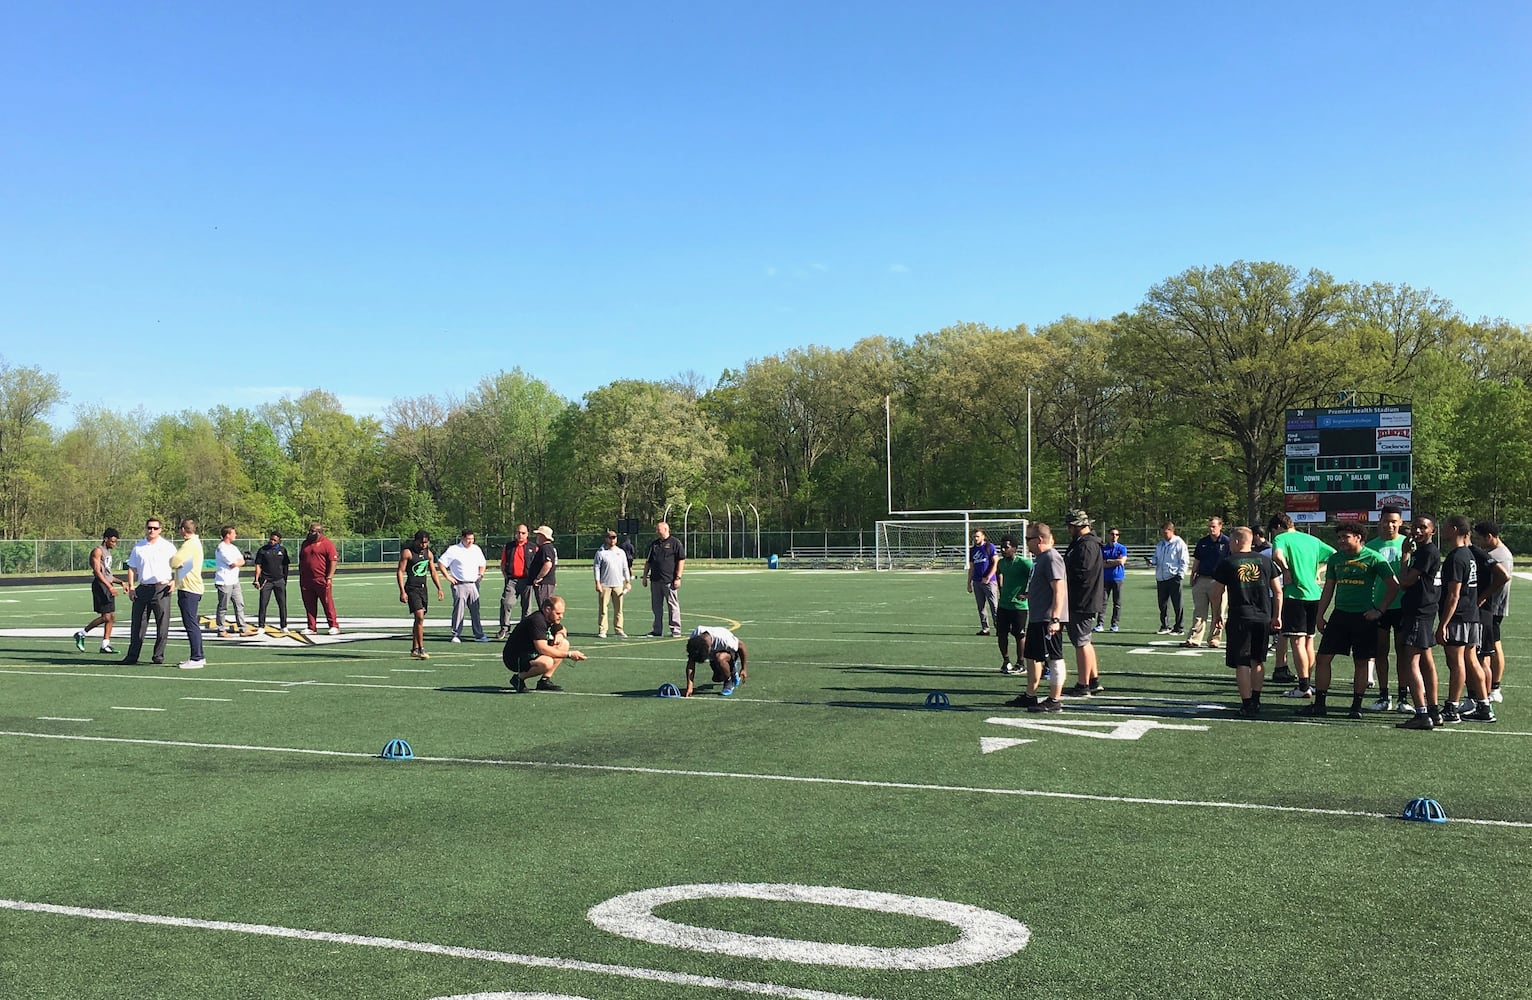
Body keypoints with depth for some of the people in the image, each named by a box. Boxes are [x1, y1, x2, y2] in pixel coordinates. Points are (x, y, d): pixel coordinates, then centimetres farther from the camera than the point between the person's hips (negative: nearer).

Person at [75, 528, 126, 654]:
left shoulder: (108, 552, 22)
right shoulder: (98, 551, -7)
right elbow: (97, 571, -18)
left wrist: (121, 583, 20)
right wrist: (109, 586, -25)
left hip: (108, 586, 9)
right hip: (100, 586, -9)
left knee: (111, 617, 4)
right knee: (106, 617, -12)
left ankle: (105, 645, 7)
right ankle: (81, 634, 2)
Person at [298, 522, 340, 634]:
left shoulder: (327, 544, -5)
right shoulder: (304, 544, 17)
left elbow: (333, 561, -10)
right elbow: (301, 561, 23)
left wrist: (329, 578, -16)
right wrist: (301, 577, 17)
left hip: (322, 580, -6)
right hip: (306, 581, 6)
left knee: (328, 604, -4)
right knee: (309, 606, 7)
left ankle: (334, 626, -2)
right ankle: (312, 627, 14)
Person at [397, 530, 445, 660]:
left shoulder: (428, 553, 10)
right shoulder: (407, 552, -10)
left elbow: (433, 572, 18)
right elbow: (400, 571, -10)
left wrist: (439, 589, 11)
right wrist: (402, 591, -17)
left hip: (423, 588, 7)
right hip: (411, 589, -7)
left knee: (419, 619, 11)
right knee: (420, 617, -18)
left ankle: (414, 649, 19)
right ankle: (421, 649, -17)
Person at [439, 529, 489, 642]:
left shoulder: (476, 549, 12)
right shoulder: (453, 550, -4)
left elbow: (482, 563, 27)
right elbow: (441, 563, -3)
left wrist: (481, 574, 11)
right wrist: (448, 577, -7)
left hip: (474, 584, 4)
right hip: (460, 585, -4)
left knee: (475, 610, 6)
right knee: (458, 610, -4)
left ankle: (479, 635, 9)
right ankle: (456, 635, 3)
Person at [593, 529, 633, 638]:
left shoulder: (621, 552, 14)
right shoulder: (600, 552, 1)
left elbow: (625, 568, 17)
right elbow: (596, 567, -1)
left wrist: (628, 582, 11)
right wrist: (597, 583, -9)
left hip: (618, 584, 3)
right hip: (604, 584, -3)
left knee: (618, 608, 2)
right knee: (602, 608, -4)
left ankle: (619, 630, 7)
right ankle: (602, 631, 0)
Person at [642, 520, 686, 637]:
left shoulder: (675, 543, -2)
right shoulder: (653, 544, 16)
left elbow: (681, 561, -5)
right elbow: (648, 561, 21)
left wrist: (678, 578, -11)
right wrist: (645, 576, 14)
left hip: (669, 581, -6)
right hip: (655, 580, 6)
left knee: (673, 605, -2)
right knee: (656, 606, 9)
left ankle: (675, 630, 4)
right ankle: (657, 630, 16)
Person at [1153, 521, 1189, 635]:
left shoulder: (1179, 543, -2)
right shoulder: (1159, 544, 18)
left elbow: (1184, 561, -4)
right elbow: (1156, 558, 26)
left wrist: (1180, 574, -12)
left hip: (1174, 578, -6)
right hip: (1160, 578, 6)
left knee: (1177, 604, -2)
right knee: (1162, 604, 8)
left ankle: (1179, 628, 4)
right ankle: (1165, 626, 18)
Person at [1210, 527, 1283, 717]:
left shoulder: (1226, 563, -2)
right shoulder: (1265, 561, 6)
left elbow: (1217, 595, 0)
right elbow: (1278, 592, 6)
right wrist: (1277, 616, 13)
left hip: (1239, 618, -3)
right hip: (1263, 618, 4)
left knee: (1242, 664, 2)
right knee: (1258, 661, 16)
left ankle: (1247, 705, 1)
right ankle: (1255, 702, 20)